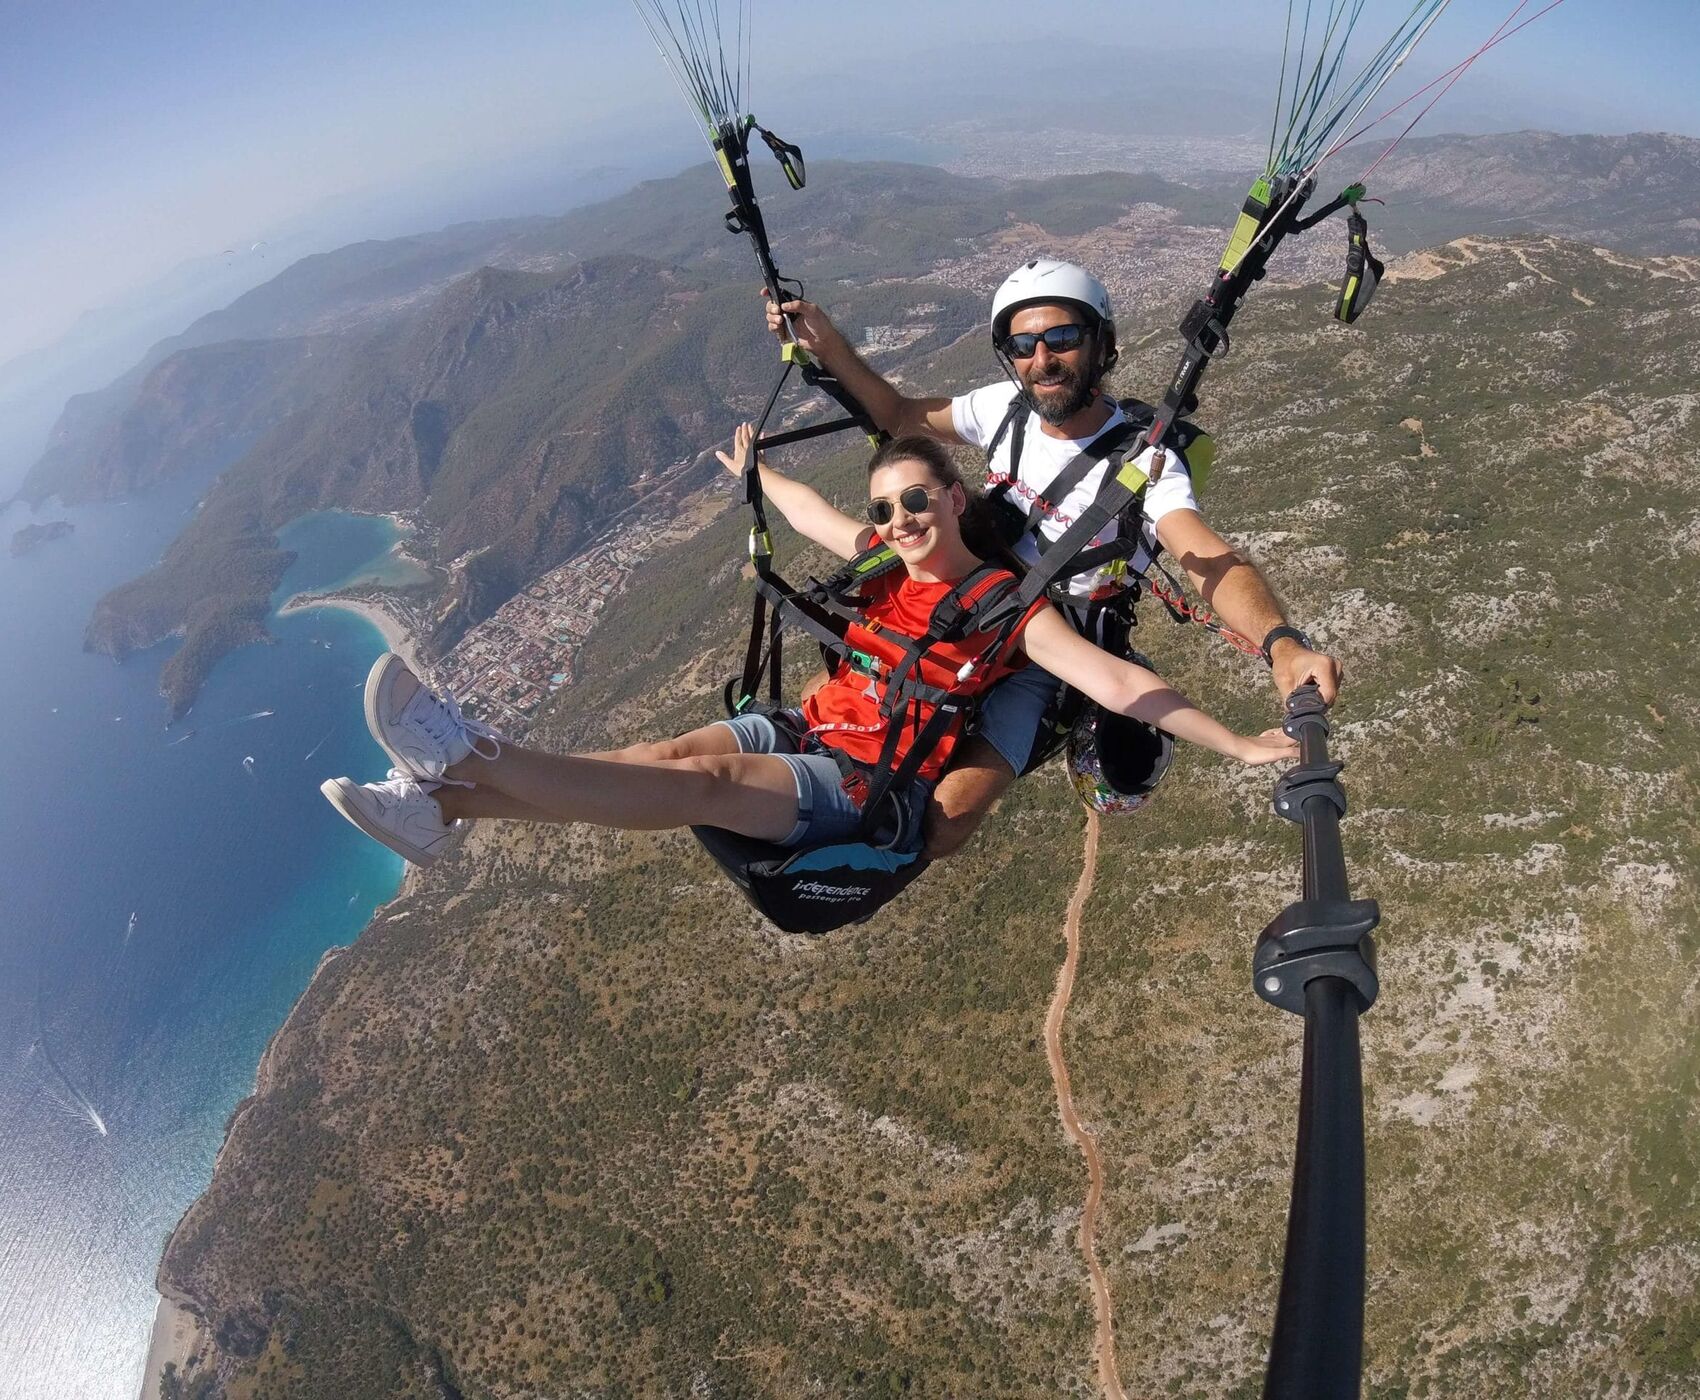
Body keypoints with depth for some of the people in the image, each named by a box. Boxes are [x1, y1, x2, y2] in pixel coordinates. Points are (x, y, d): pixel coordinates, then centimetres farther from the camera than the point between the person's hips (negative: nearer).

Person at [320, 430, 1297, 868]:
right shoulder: (882, 558, 8)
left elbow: (1118, 685, -14)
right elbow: (811, 510, 26)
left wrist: (1239, 743, -19)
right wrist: (756, 472, 43)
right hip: (807, 729, 6)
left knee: (706, 781, -28)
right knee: (675, 749, -19)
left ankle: (469, 756, -33)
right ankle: (443, 806, -28)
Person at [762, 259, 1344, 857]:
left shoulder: (1142, 461, -21)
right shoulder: (1006, 406, -3)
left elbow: (1213, 561, -35)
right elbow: (902, 417, 9)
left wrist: (1282, 642, -55)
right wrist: (825, 344, -4)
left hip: (1035, 667, -5)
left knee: (939, 827, -22)